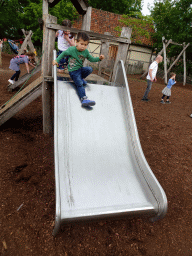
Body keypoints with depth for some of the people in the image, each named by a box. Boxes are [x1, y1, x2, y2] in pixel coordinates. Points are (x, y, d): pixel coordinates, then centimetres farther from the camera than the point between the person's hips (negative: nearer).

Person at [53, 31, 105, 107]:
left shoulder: (86, 52, 2)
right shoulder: (71, 49, -11)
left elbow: (91, 59, 13)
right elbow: (63, 53, 3)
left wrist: (99, 58, -2)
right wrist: (57, 60, -2)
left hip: (80, 69, 5)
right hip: (73, 71, -5)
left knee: (90, 69, -22)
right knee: (79, 84, -22)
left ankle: (81, 78, 1)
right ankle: (84, 99, -32)